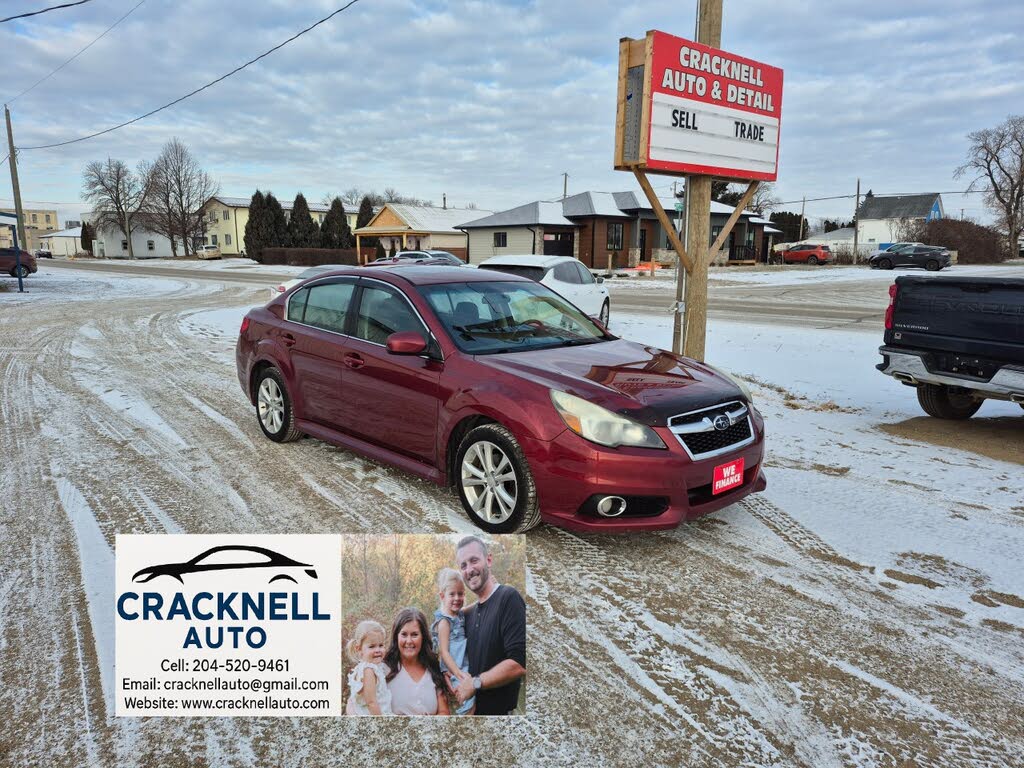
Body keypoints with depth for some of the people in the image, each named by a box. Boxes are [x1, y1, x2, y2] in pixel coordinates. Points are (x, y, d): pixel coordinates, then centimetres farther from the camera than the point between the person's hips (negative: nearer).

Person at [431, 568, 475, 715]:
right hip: (453, 671, -8)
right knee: (470, 698, -16)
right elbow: (444, 652, -17)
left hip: (465, 668, 8)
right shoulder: (444, 621, -13)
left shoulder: (460, 615, 7)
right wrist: (459, 674, -23)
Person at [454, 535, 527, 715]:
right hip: (472, 707, 7)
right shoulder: (471, 612, 7)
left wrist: (475, 683, -16)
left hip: (499, 709, -7)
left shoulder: (509, 597, -16)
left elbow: (520, 664, -24)